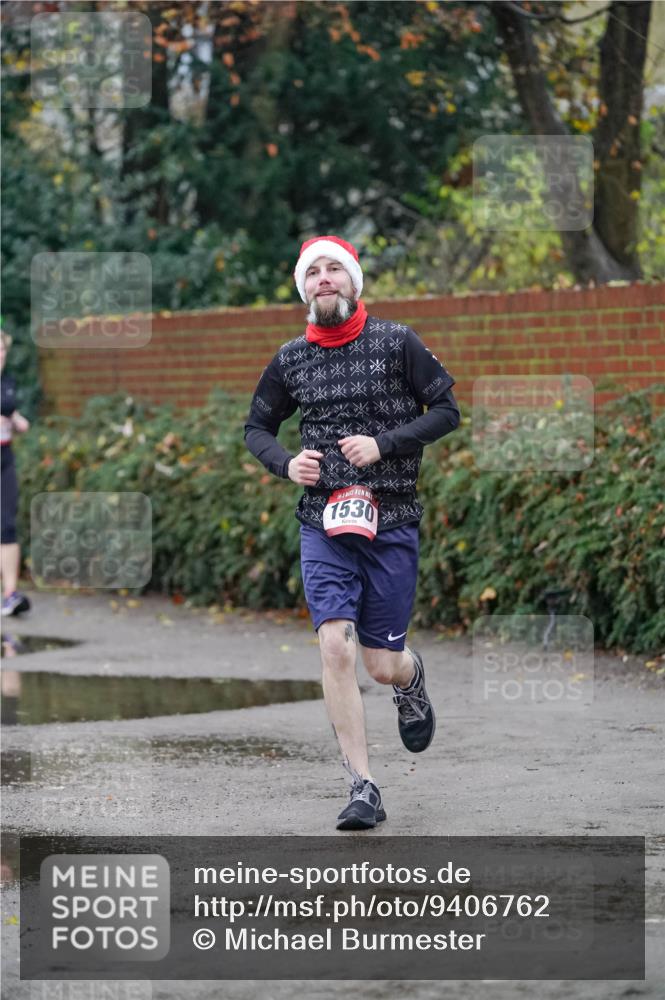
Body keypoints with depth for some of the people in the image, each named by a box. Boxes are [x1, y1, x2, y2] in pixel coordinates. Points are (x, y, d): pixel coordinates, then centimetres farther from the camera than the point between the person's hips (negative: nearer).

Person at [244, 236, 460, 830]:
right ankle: (364, 790, -8)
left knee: (383, 664, 2)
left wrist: (383, 444, -12)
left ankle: (413, 680, 42)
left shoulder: (396, 343, -1)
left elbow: (448, 409, 0)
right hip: (323, 523, 2)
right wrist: (285, 464, -2)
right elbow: (258, 426, 19)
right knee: (336, 648, -14)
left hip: (392, 521, -1)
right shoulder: (291, 360, 6)